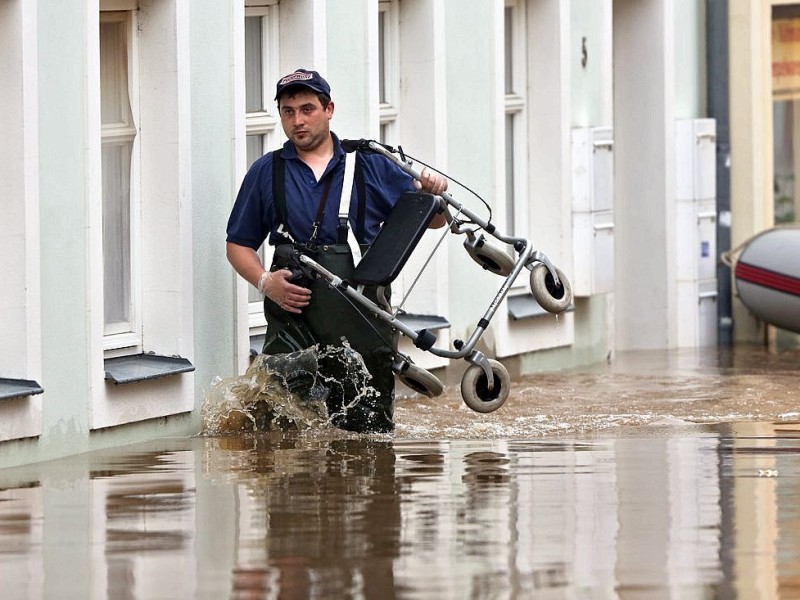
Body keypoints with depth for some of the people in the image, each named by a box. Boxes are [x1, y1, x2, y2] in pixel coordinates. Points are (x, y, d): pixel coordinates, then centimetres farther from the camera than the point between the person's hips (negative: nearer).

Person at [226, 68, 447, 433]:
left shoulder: (370, 166, 12)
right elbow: (239, 244, 15)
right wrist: (266, 282, -4)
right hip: (293, 308, 0)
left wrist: (433, 193, -8)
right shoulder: (266, 172, 13)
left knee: (370, 432, -1)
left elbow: (431, 221, 15)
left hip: (362, 314, 0)